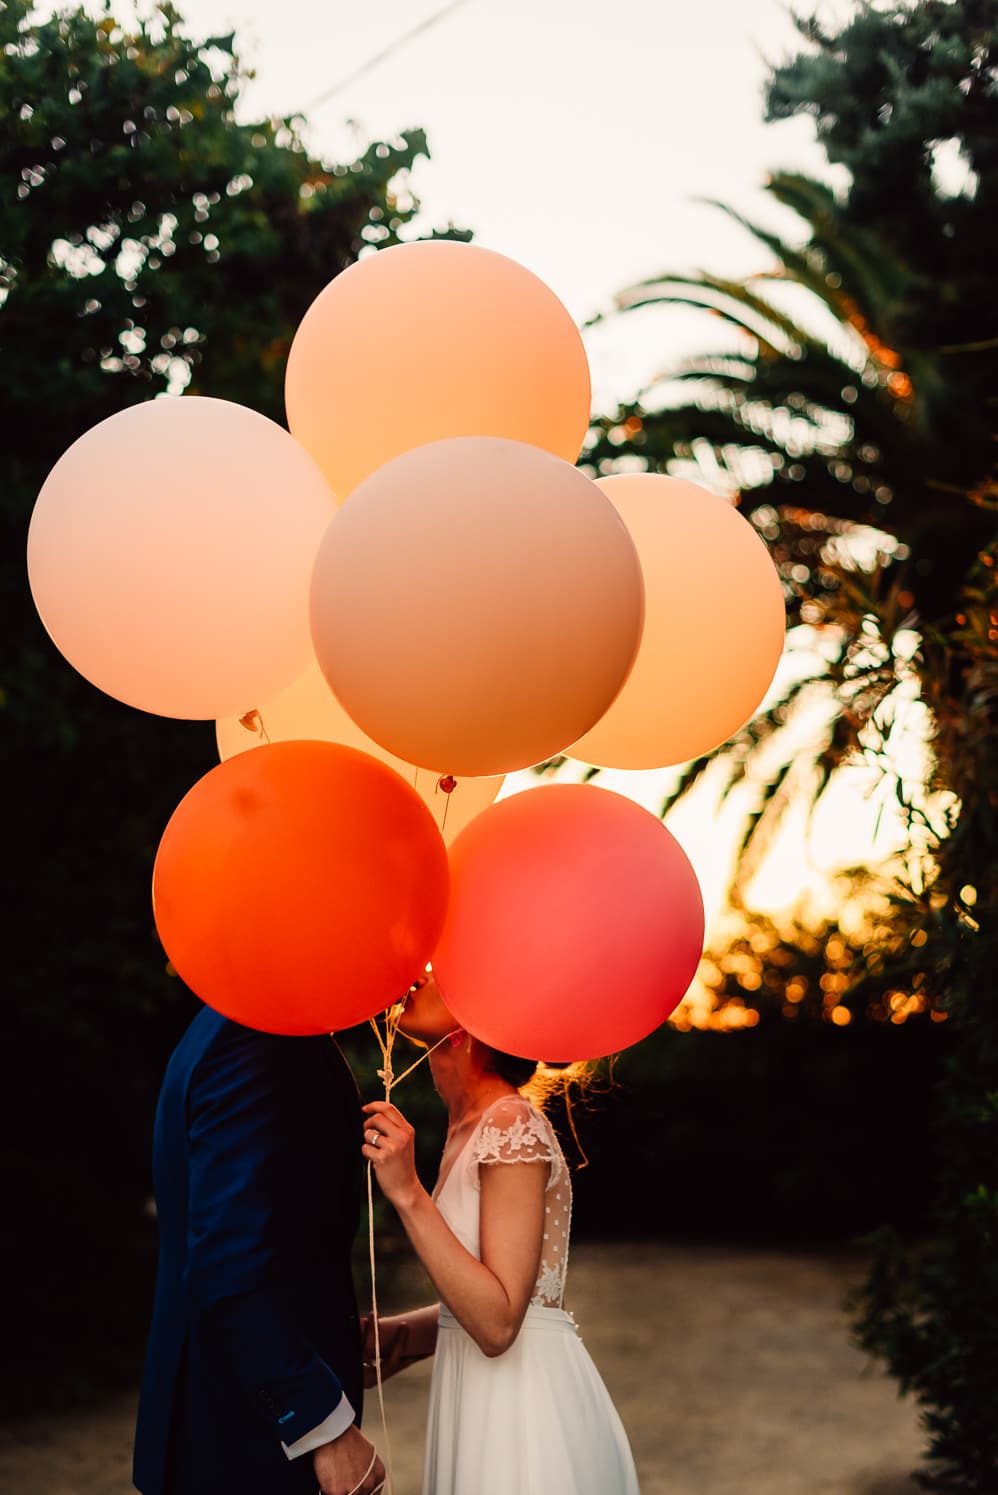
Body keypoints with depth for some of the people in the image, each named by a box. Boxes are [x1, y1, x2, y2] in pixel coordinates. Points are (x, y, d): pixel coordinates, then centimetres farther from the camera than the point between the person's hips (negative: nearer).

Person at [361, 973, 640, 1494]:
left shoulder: (513, 1125, -19)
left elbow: (498, 1323, -24)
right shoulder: (466, 1129, 9)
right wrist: (396, 1333, 4)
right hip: (483, 1408, 9)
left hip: (527, 1409, -9)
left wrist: (408, 1193, -27)